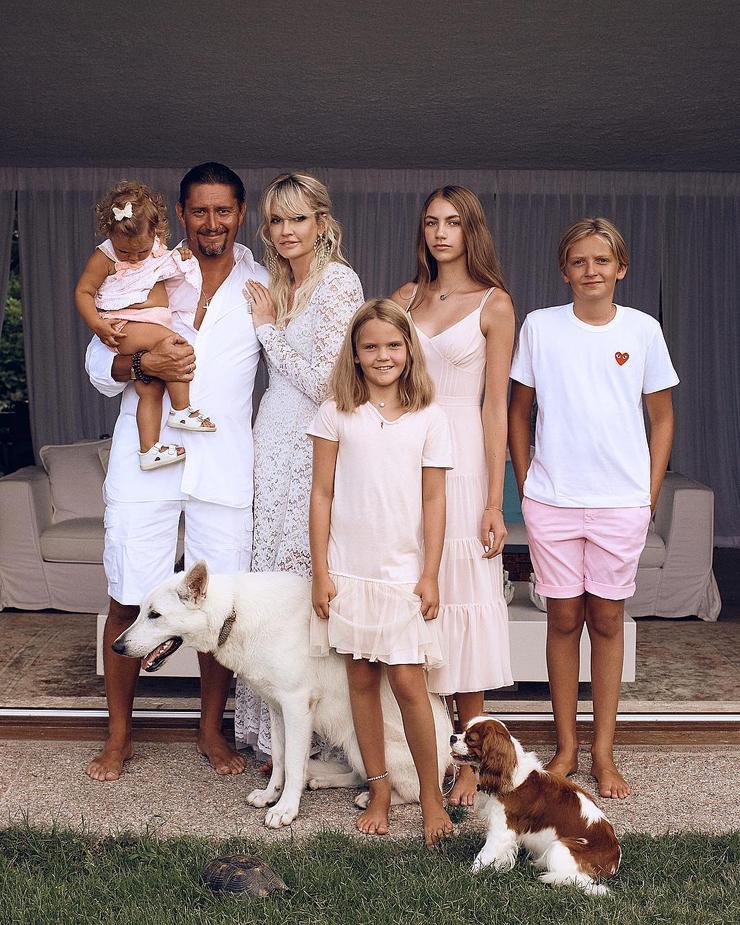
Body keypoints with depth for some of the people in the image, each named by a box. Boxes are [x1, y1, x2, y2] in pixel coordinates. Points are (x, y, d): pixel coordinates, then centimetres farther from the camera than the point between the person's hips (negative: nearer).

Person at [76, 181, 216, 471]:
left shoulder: (158, 248, 9)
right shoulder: (104, 257, -7)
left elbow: (166, 270, 31)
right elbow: (82, 292, -5)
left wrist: (181, 259, 9)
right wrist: (97, 325, -17)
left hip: (154, 326, 6)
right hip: (123, 327, -6)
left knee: (151, 389, -2)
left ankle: (149, 449, 0)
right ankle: (181, 410, -16)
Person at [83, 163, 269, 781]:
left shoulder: (262, 286, 8)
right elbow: (100, 366, 6)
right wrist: (144, 363, -11)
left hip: (225, 468, 0)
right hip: (144, 462, 0)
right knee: (129, 602, 3)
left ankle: (212, 729, 26)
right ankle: (119, 735, 21)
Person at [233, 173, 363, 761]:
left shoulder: (339, 281, -10)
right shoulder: (279, 286, 16)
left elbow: (323, 382, -16)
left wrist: (269, 326, -7)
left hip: (313, 447, -8)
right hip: (274, 442, 8)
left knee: (304, 580, -4)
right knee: (274, 575, 9)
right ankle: (273, 734, 20)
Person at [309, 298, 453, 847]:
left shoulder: (429, 417, 1)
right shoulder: (337, 414, 1)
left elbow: (434, 500, 1)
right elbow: (322, 494, 2)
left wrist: (430, 575, -3)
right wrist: (320, 571, -2)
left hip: (404, 571, -1)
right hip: (348, 570, 1)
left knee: (408, 682, -3)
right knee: (362, 679, 8)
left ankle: (431, 793, 14)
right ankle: (379, 790, 22)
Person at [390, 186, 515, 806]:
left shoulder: (494, 304, 0)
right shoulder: (406, 297, 12)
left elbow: (495, 406, -4)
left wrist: (495, 501, -8)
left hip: (461, 459, -4)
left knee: (462, 592, -1)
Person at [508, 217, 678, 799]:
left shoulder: (643, 329, 2)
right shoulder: (540, 327, 2)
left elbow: (663, 418, 9)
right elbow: (518, 412, 9)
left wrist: (650, 494, 3)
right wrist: (526, 486, 4)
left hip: (622, 501, 0)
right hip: (552, 499, 0)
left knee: (607, 620, 7)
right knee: (563, 619, 7)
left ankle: (604, 752, 18)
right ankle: (566, 749, 19)